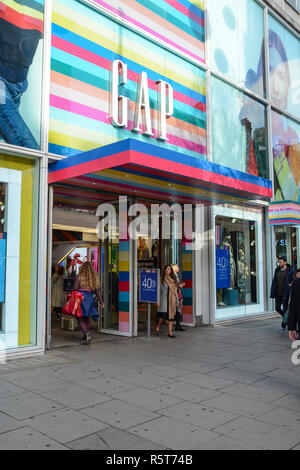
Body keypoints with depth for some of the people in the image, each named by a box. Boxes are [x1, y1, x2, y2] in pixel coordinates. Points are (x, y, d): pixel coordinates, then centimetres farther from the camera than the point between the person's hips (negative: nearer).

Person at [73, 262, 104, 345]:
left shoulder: (80, 277, -6)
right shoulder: (95, 278, 5)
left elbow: (75, 288, -6)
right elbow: (98, 290, 6)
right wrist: (101, 301, 11)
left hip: (81, 298, -4)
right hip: (90, 298, 4)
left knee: (80, 318, 3)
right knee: (86, 318, 16)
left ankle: (86, 332, -18)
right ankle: (86, 337, 19)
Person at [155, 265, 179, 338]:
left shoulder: (174, 280, 10)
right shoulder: (161, 279, -3)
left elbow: (176, 291, 14)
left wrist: (177, 301, 10)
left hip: (171, 300, 4)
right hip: (164, 299, -4)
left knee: (171, 315, 3)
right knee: (163, 315, -11)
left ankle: (170, 332, 8)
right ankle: (157, 326, 18)